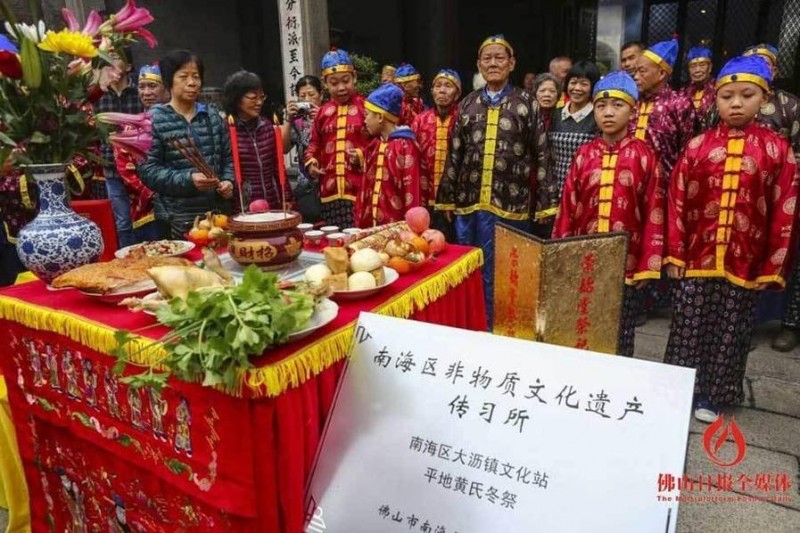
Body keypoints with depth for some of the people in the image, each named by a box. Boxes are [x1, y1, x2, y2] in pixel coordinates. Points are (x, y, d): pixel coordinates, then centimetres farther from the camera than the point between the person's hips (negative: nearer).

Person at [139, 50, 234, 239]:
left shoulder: (212, 115, 11)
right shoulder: (154, 119, -3)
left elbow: (227, 157, 15)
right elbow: (147, 170, -8)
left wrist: (228, 181, -4)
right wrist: (187, 179, -19)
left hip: (218, 209, 4)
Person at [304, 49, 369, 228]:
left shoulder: (365, 107, -2)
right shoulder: (323, 112, 13)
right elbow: (315, 142, 23)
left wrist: (363, 155, -18)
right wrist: (310, 162, 6)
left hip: (359, 189, -5)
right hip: (330, 190, 5)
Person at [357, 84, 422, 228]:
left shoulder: (405, 146, -11)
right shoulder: (375, 145, 13)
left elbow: (411, 190, -13)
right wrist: (361, 220, 14)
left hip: (396, 224, -7)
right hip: (371, 222, 7)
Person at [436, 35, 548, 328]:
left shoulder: (526, 103, 3)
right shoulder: (467, 104, 11)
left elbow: (540, 155, 1)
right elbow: (454, 155, 12)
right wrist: (447, 198, 9)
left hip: (509, 203, -3)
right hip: (468, 200, 3)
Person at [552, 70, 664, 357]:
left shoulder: (644, 155, -3)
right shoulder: (584, 154, 4)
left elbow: (653, 212, -3)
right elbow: (568, 207, 5)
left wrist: (648, 264, -4)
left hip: (626, 262, -2)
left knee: (620, 333, 10)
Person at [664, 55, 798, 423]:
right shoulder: (698, 146, 0)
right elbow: (677, 201, 1)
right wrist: (674, 254, -1)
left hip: (744, 263, 0)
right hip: (697, 259, 0)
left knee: (728, 333, 11)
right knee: (688, 329, 9)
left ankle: (711, 395, 27)